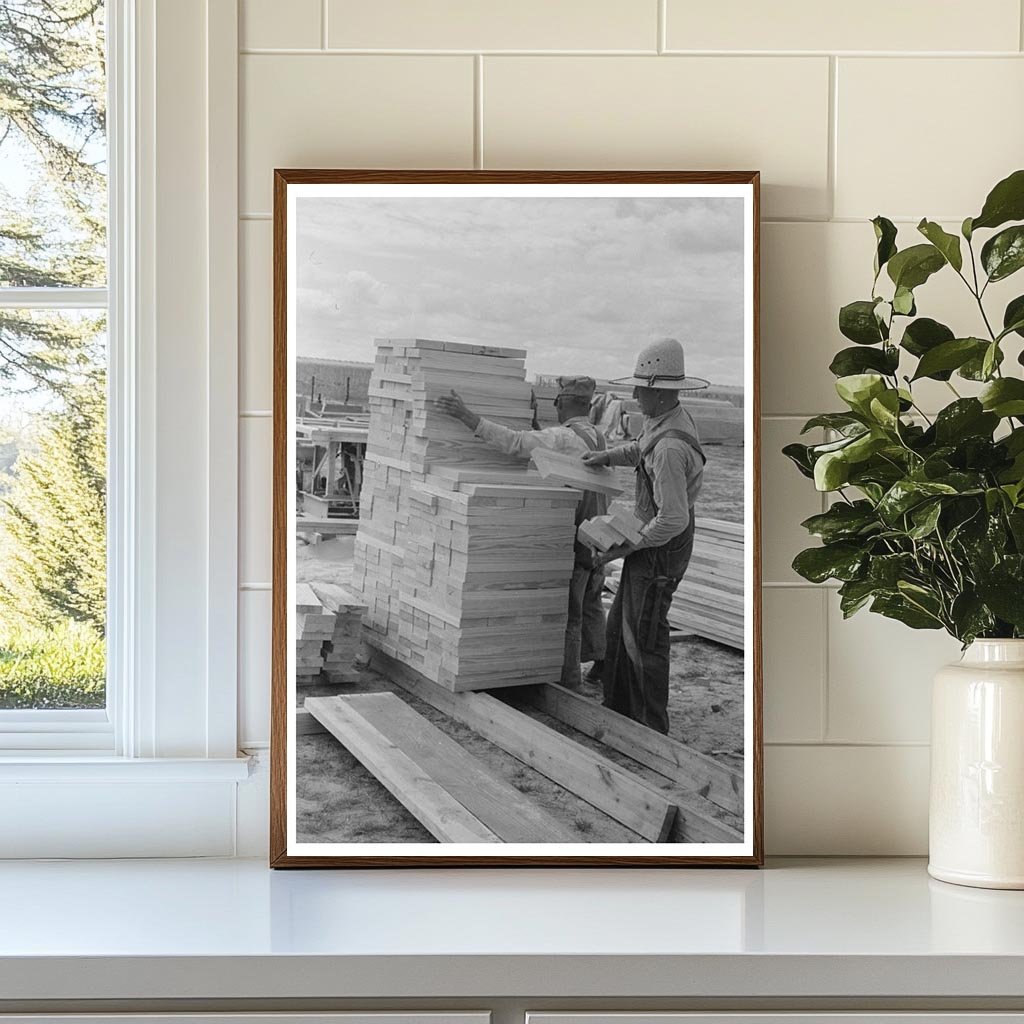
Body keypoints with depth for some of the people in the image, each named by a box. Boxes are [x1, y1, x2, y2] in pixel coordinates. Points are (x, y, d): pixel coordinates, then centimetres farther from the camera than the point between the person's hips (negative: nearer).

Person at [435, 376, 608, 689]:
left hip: (573, 538, -8)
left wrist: (468, 416, -28)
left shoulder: (562, 437, -18)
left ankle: (568, 683, 6)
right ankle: (603, 662, 37)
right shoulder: (597, 437, 7)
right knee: (590, 604, 25)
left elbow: (514, 442, -27)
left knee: (566, 615, 0)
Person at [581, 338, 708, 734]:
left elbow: (673, 519, -31)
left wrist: (627, 547, -19)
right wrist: (607, 456, 8)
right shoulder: (671, 417, 2)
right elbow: (640, 449, 25)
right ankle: (618, 708, 30)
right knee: (620, 625, 18)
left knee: (645, 636, 0)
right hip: (653, 540, 10)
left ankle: (652, 729, 10)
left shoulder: (670, 448, -30)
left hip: (660, 548, -10)